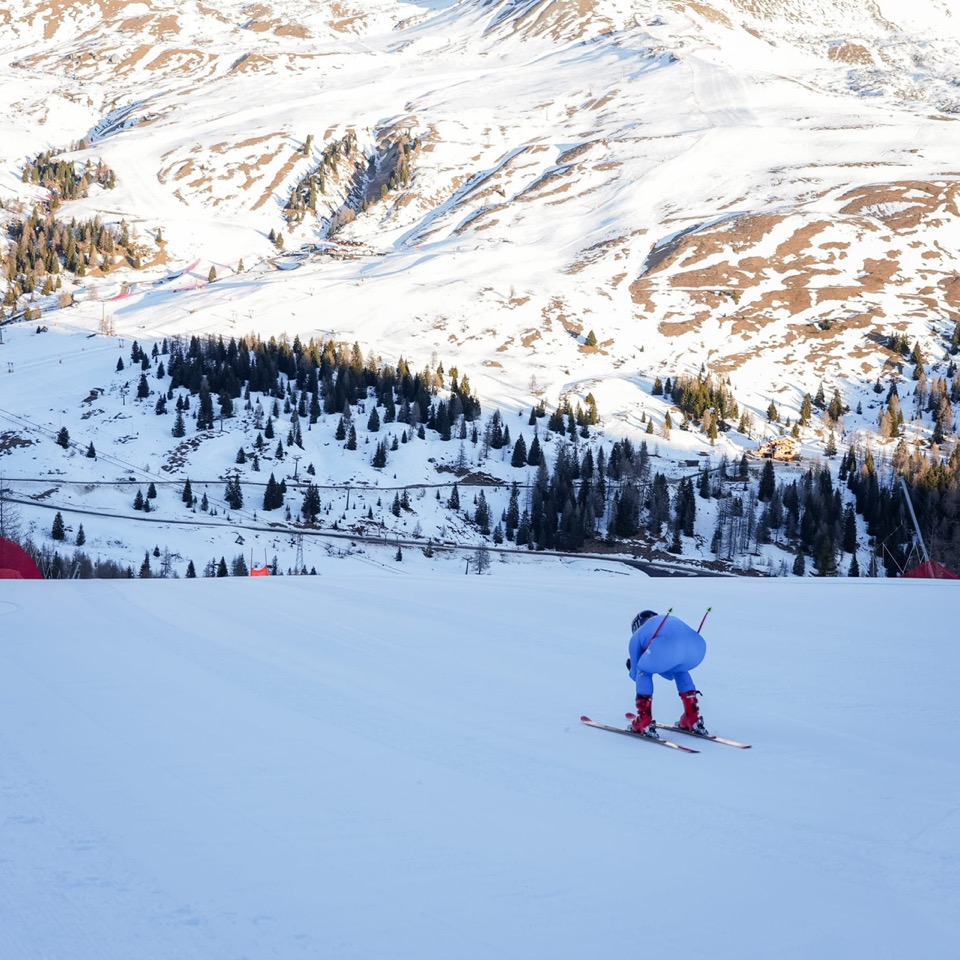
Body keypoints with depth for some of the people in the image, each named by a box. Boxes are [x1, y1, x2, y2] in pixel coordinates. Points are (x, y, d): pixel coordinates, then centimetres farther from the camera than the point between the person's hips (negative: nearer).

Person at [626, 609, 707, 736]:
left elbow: (635, 675, 38)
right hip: (697, 646, 5)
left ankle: (644, 722, 21)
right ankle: (693, 719, 32)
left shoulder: (637, 635, 33)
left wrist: (631, 668, 59)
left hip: (666, 648, -4)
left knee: (644, 670, 28)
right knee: (679, 670, 38)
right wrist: (655, 664, 65)